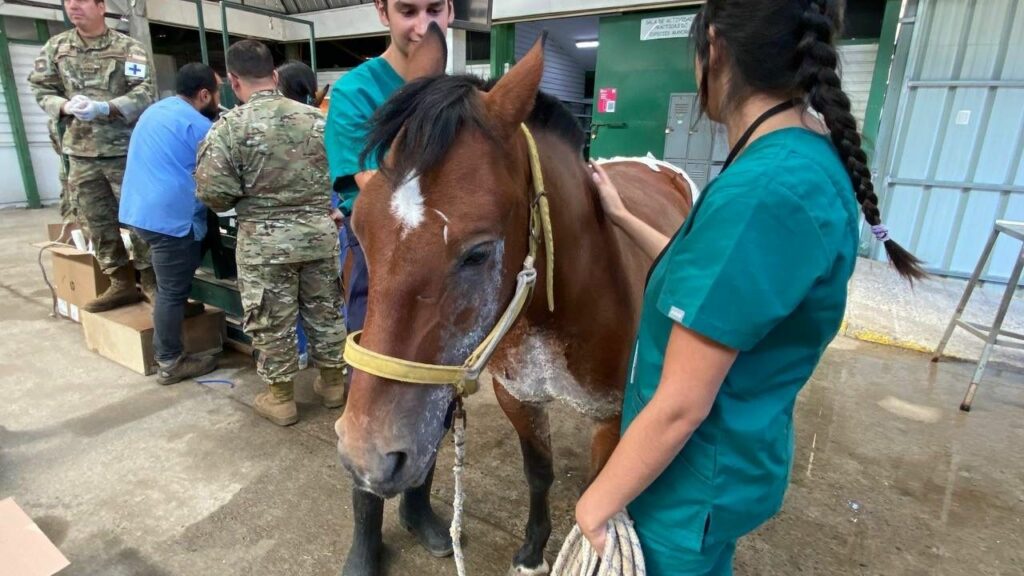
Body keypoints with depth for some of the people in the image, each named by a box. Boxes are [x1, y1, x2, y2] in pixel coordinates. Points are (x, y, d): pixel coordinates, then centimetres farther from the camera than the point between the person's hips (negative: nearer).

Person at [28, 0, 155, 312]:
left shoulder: (129, 48, -1)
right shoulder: (55, 47, 10)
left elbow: (143, 94, -10)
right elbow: (41, 89, 11)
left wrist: (105, 108, -24)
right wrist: (66, 106, -10)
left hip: (125, 150, -4)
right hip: (80, 152, 4)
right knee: (97, 221, 7)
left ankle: (150, 281, 11)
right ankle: (120, 283, 18)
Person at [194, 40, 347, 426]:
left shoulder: (229, 127, -10)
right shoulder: (317, 118, 1)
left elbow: (213, 194, -13)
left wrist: (246, 195, 8)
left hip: (264, 240, -3)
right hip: (320, 231, 4)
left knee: (273, 321, 10)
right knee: (325, 311, 16)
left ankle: (281, 398, 23)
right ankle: (334, 383, 30)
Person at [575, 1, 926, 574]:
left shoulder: (762, 192, -32)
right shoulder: (814, 161, -1)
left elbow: (680, 407, -29)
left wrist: (597, 503, -14)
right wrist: (622, 217, 19)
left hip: (694, 479, -8)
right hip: (734, 454, 8)